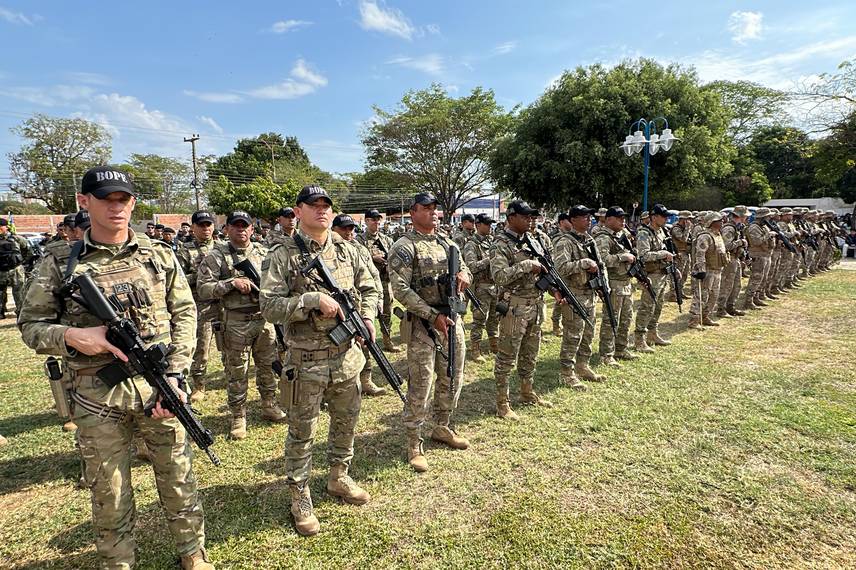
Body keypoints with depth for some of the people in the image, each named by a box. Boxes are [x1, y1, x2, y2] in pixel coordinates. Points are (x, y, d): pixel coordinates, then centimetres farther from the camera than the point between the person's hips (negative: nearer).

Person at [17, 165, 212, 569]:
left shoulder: (159, 255, 2)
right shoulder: (60, 264, -1)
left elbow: (184, 313, 1)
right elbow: (31, 325, 5)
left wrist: (175, 375, -7)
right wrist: (70, 336, -18)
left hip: (158, 385, 1)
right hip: (97, 396, 0)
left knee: (177, 476, 13)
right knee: (108, 492, 14)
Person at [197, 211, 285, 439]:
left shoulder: (264, 253, 8)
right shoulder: (216, 256, -4)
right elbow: (202, 289, -10)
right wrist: (232, 283, -19)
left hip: (265, 318, 4)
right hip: (236, 322, -4)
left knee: (269, 366, 14)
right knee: (237, 371, 6)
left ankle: (269, 406, 31)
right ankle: (238, 416, 21)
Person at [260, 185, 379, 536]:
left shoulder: (347, 251, 5)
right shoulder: (283, 255, -9)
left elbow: (370, 287, 14)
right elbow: (269, 306, -15)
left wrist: (367, 317, -4)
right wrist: (313, 299, -25)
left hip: (346, 354, 5)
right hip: (306, 360, -5)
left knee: (346, 422, 19)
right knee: (302, 432, 9)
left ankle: (338, 479, 42)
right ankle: (300, 498, 27)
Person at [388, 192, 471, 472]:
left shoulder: (446, 243, 12)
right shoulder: (404, 247, -10)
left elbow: (465, 270, 19)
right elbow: (401, 290, -18)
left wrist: (463, 274, -7)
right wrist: (433, 316, -21)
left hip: (452, 319, 7)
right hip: (423, 324, -7)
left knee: (452, 379, 17)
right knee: (420, 386, -1)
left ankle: (442, 427, 36)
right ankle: (414, 444, 13)